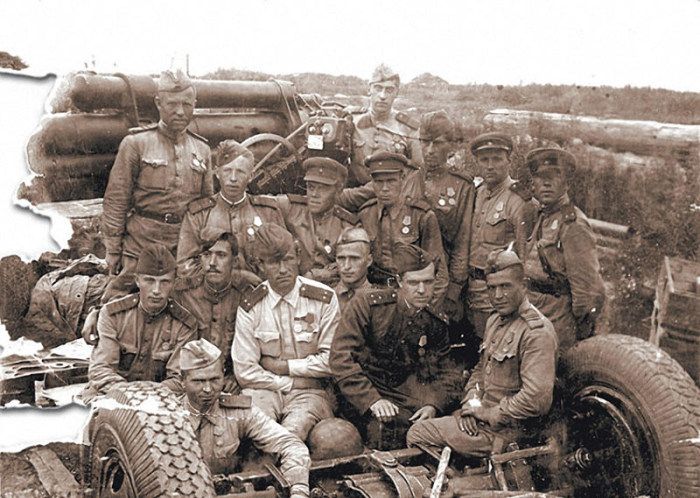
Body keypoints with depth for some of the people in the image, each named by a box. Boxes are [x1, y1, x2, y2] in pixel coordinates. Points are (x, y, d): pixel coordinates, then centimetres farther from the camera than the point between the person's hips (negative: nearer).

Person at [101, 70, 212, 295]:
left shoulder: (202, 150, 12)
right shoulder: (136, 143, -1)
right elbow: (116, 200, -2)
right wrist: (112, 249, -5)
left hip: (187, 249, 4)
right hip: (141, 242, -3)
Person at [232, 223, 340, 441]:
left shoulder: (323, 299, -2)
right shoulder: (250, 308, 1)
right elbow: (245, 371, -1)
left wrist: (282, 366, -5)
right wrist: (292, 383, -6)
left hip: (310, 392, -1)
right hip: (265, 390, 1)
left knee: (293, 432, -32)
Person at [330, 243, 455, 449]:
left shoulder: (436, 322, 4)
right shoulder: (367, 305, -12)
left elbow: (441, 370, 13)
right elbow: (341, 357, -17)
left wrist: (432, 404, -8)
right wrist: (372, 400, -25)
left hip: (407, 394, 4)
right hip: (362, 398, -4)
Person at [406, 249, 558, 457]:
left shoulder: (537, 332, -19)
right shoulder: (495, 321, 12)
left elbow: (537, 398, -27)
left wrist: (489, 414, -17)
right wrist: (472, 403, 1)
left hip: (507, 429, -9)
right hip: (482, 414, 9)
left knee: (416, 435, -8)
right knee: (417, 433, 6)